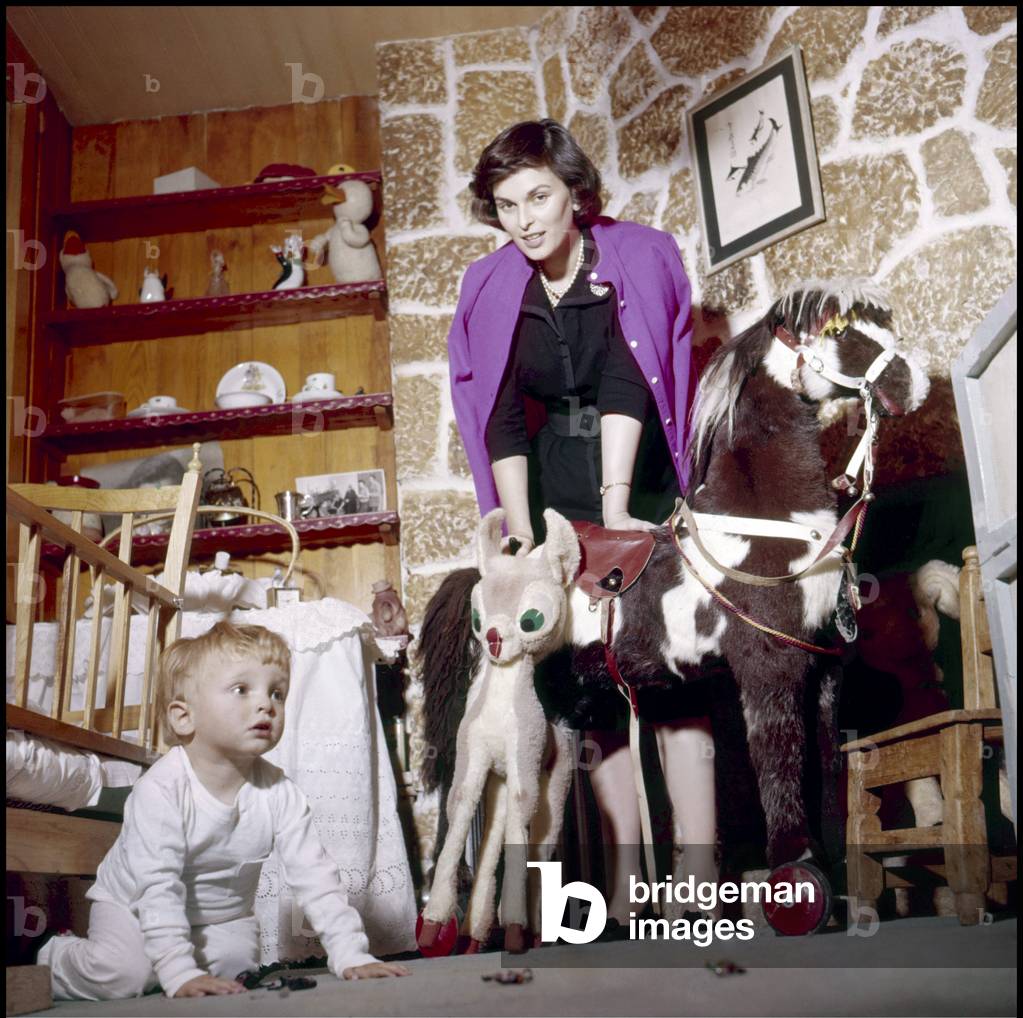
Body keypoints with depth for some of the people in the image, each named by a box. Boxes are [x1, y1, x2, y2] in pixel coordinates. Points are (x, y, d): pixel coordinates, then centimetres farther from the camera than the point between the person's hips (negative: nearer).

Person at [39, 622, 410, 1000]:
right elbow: (157, 887, -34)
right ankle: (56, 958, 8)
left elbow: (315, 876, -19)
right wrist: (180, 973, -40)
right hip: (132, 905, -5)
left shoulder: (279, 793, -20)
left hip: (222, 917, 6)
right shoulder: (160, 789, -32)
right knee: (124, 975, -25)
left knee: (238, 963, -14)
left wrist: (351, 956, -26)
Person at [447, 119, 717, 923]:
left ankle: (703, 886, -5)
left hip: (641, 490, -3)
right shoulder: (491, 290, 5)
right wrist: (520, 530, -10)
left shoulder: (638, 259, -4)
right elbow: (503, 420, 0)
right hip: (556, 496, 3)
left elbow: (625, 386, -16)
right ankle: (626, 884, 7)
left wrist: (615, 507, -25)